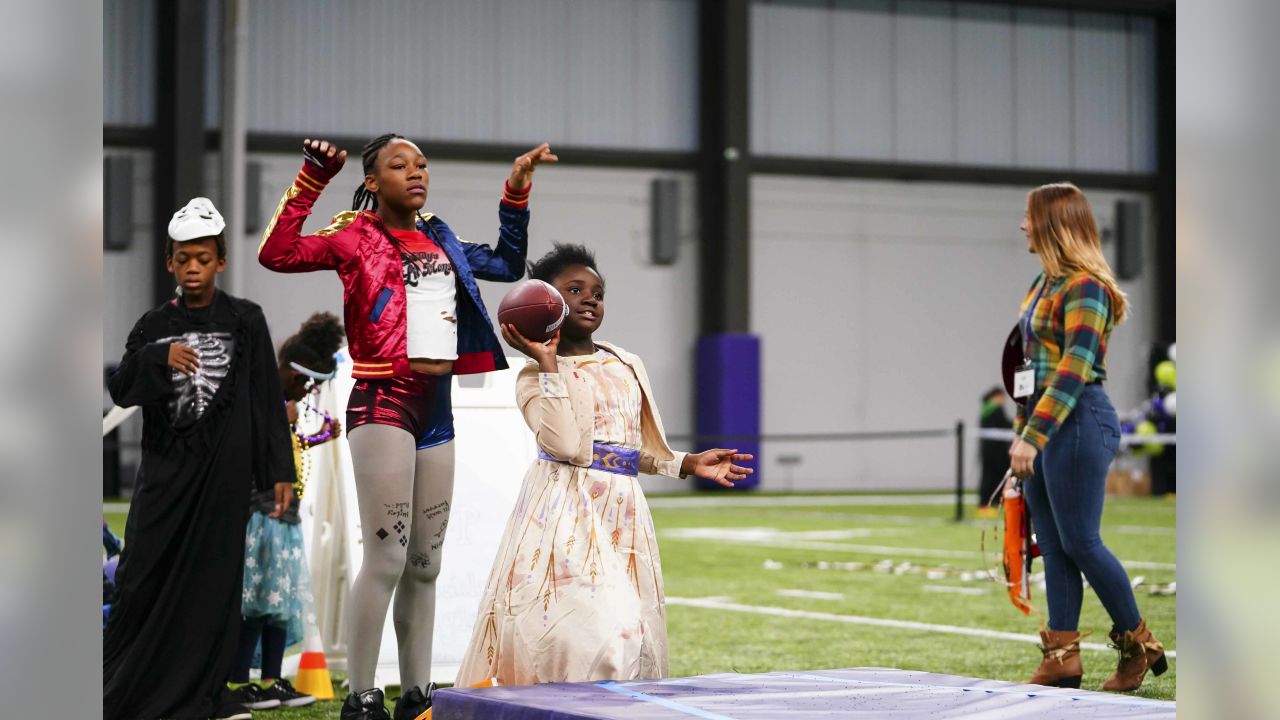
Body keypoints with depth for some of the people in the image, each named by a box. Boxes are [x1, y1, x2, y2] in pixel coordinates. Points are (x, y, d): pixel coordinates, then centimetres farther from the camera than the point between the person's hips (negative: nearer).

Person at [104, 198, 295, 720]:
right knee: (143, 574, -1)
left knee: (213, 577, -1)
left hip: (223, 470, -2)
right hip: (163, 469, 2)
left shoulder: (245, 321, 3)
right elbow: (119, 391, 3)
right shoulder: (154, 326, 10)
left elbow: (267, 400, 1)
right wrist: (159, 358, -15)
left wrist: (279, 471, -2)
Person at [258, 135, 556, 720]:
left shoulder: (439, 241, 16)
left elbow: (507, 265, 29)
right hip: (383, 401, -7)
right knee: (386, 557, -12)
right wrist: (310, 183, -20)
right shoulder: (356, 238, -3)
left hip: (436, 405, 7)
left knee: (425, 563, 10)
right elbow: (277, 254, -16)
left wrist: (516, 194, 23)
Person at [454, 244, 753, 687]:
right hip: (567, 511, -6)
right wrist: (548, 364, -16)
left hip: (622, 509, 6)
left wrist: (690, 465, 10)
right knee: (580, 627, -18)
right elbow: (564, 443, -20)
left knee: (631, 633, 2)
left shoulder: (627, 366, 16)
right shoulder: (536, 376, -2)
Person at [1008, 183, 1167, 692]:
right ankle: (1062, 657, 9)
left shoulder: (1085, 288, -15)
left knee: (1080, 542, -4)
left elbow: (1074, 370, -22)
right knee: (1051, 545, 7)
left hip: (1079, 422, -9)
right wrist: (1022, 432, 16)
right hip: (1043, 426, 9)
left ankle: (1141, 644, 10)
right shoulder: (1045, 284, 14)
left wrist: (1032, 436, -27)